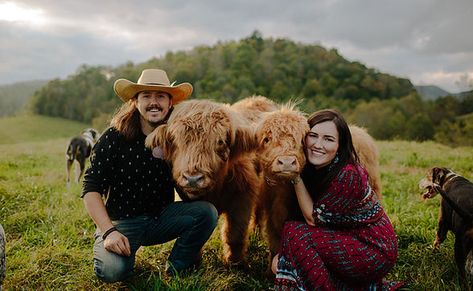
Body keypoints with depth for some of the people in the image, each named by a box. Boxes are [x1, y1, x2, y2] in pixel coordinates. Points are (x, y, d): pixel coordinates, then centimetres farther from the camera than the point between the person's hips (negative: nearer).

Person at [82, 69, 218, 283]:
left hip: (161, 217, 3)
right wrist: (109, 231, -23)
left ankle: (177, 269, 2)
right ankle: (103, 247, 8)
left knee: (207, 212, -20)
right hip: (120, 221, -3)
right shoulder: (114, 137, -11)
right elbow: (91, 189, -14)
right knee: (114, 271, -30)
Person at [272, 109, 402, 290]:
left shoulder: (347, 175, -26)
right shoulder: (313, 168, -1)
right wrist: (282, 255, -12)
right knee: (280, 264, 1)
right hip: (347, 240, 9)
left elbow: (313, 218, -17)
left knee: (294, 232, -20)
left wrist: (296, 177, -20)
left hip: (376, 251, -8)